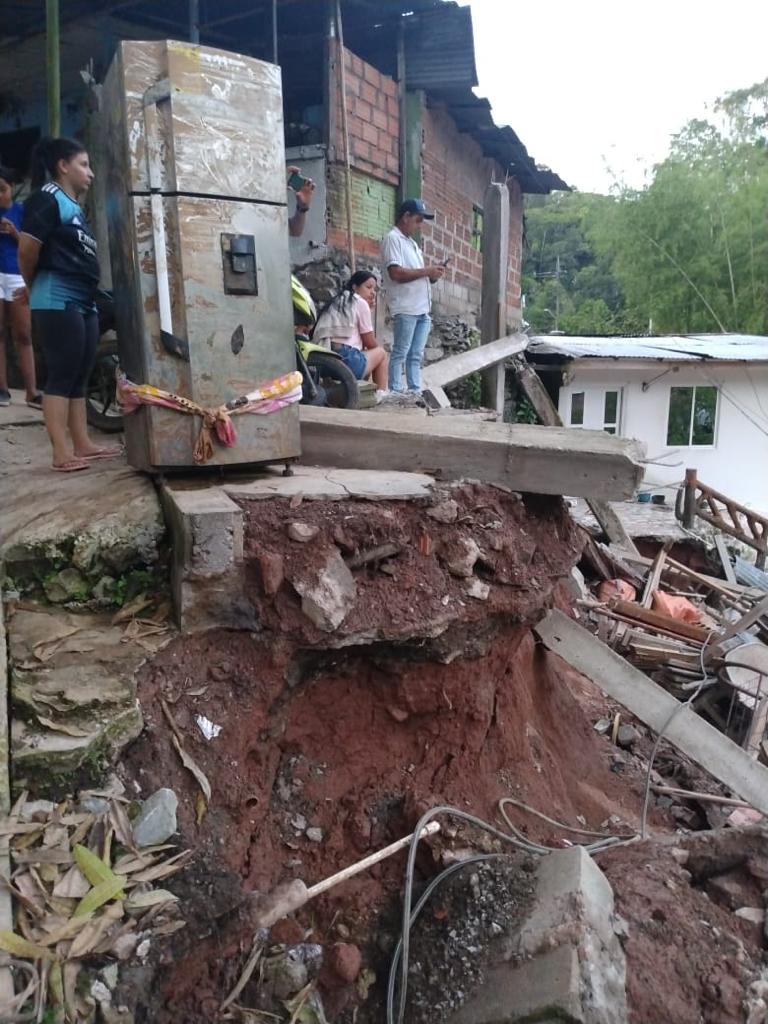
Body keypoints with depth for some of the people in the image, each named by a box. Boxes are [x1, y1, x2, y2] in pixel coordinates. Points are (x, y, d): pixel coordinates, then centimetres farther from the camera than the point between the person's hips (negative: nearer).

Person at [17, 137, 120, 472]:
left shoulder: (74, 206, 23)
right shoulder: (46, 199, -5)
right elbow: (27, 250, -13)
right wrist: (38, 287, 3)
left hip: (83, 302, 9)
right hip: (58, 302, -9)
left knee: (79, 377, 8)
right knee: (61, 376, -10)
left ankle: (82, 444, 13)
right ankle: (62, 454, -9)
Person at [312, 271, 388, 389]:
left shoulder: (336, 302, 25)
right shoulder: (361, 303, 3)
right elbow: (370, 343, 6)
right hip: (345, 360, -8)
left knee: (365, 356, 32)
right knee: (380, 352, 18)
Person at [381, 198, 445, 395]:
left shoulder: (411, 242, 23)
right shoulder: (393, 239, -5)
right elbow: (396, 273, -19)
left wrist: (431, 276, 5)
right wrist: (427, 271, -13)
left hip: (422, 308, 9)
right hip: (405, 309, -9)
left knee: (416, 355, 8)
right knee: (400, 353, -7)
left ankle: (416, 392, 10)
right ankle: (396, 394, -5)